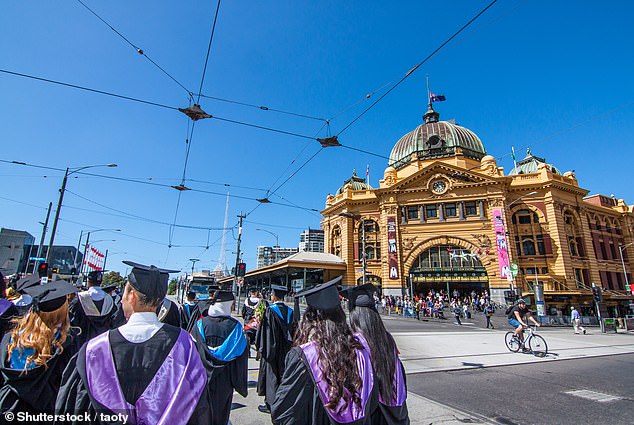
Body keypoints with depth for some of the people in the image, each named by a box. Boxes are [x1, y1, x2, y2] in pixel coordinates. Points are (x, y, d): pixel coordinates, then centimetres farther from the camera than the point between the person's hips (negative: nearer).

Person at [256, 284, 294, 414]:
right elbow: (293, 331, 7)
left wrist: (260, 347, -4)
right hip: (286, 350, 5)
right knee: (283, 373, 16)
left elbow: (264, 330, -13)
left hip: (272, 348, -5)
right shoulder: (289, 311, 0)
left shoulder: (270, 310, -16)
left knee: (270, 374, 6)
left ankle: (270, 404, 14)